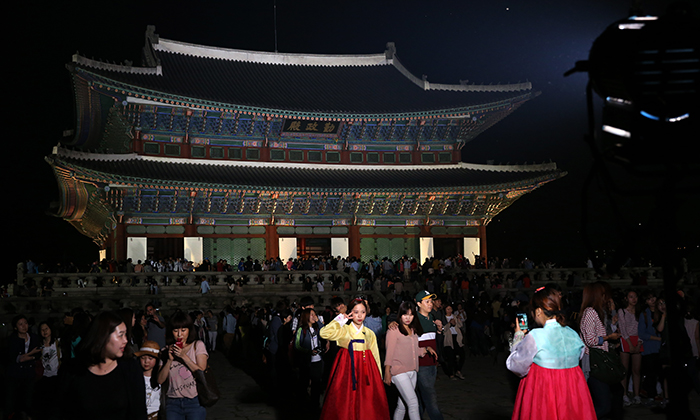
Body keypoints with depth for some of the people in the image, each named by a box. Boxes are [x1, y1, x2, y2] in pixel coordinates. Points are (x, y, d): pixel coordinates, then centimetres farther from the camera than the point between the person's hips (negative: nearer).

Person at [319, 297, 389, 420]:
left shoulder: (370, 334, 11)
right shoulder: (344, 330, 0)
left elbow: (376, 357, 12)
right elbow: (324, 333, -17)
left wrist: (378, 379, 7)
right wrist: (340, 320, -7)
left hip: (365, 372, 3)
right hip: (347, 371, -3)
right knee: (347, 404, -4)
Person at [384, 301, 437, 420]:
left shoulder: (413, 330, 15)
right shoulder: (394, 330, -6)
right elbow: (389, 352, -7)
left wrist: (427, 349, 0)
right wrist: (387, 373, -9)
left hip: (413, 371, 7)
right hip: (399, 372, -7)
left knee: (402, 404, 9)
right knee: (413, 403, -12)